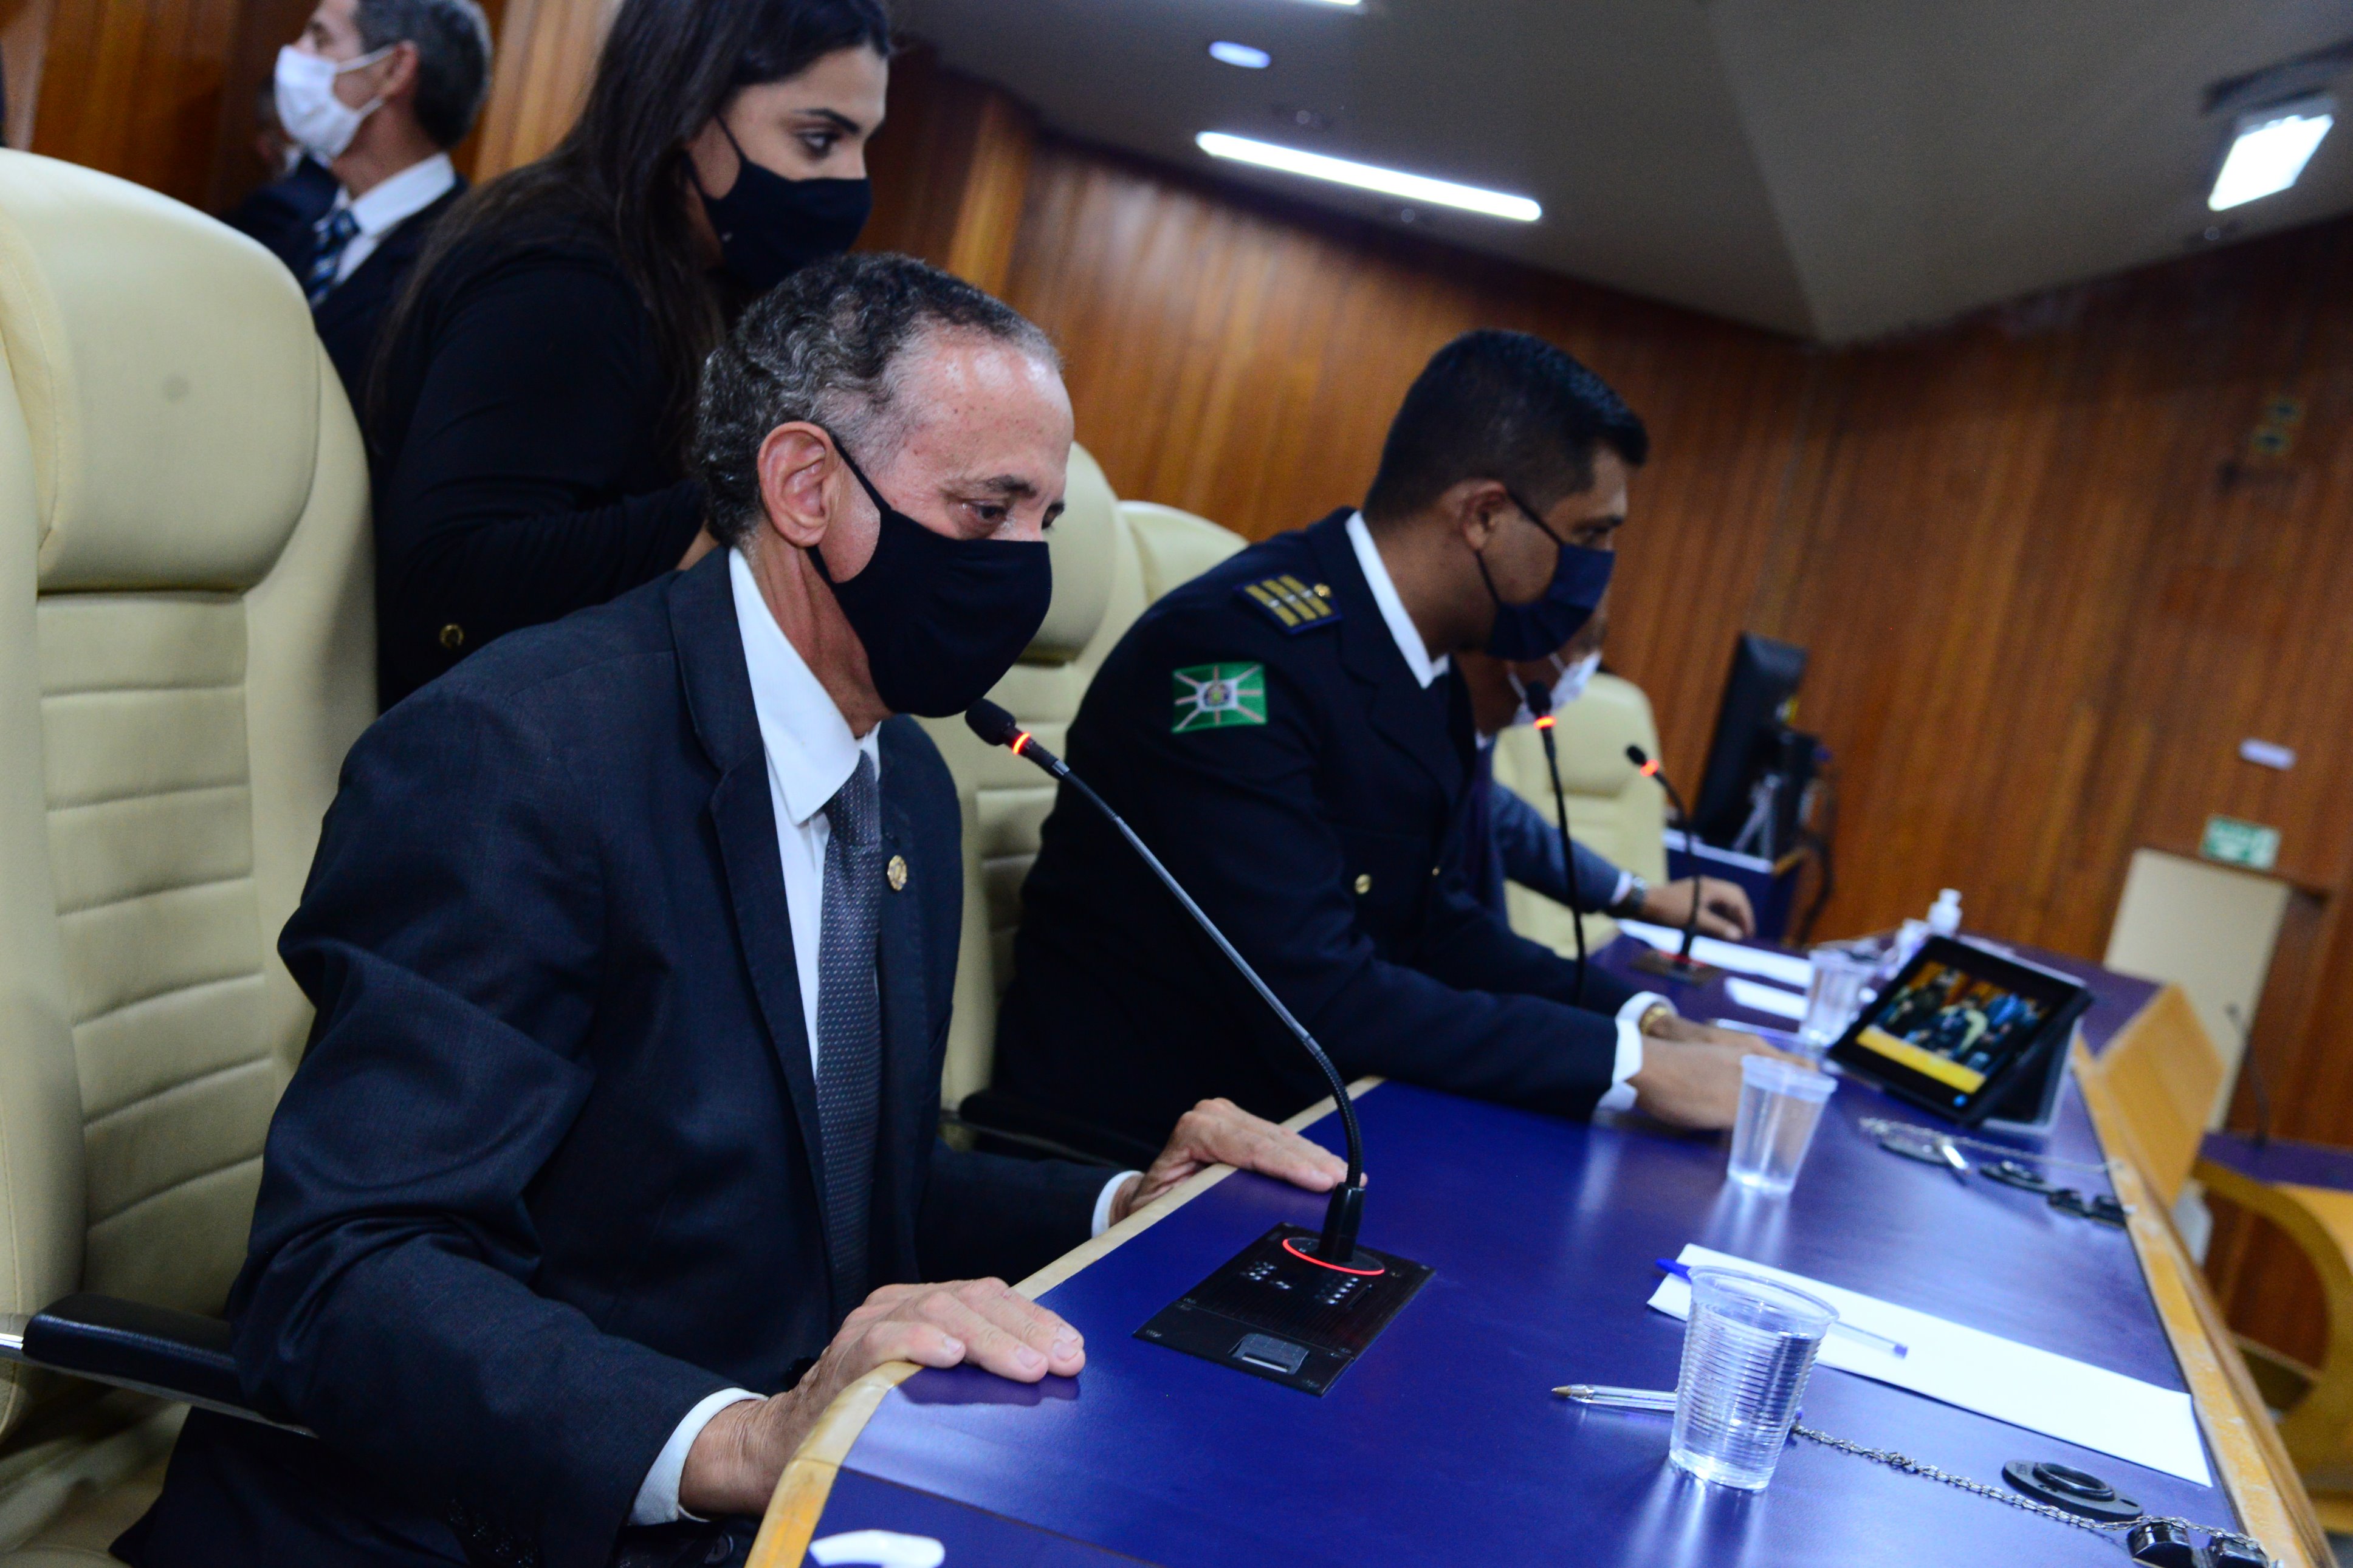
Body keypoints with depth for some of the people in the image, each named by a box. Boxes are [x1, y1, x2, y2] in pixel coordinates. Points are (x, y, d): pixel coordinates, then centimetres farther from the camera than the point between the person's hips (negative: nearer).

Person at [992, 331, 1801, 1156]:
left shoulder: (1433, 675, 5)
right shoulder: (1239, 647, -22)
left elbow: (1438, 921, 11)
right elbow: (1312, 992, -26)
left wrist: (1649, 1021, -2)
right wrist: (1631, 1063, -22)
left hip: (1299, 1117, 8)